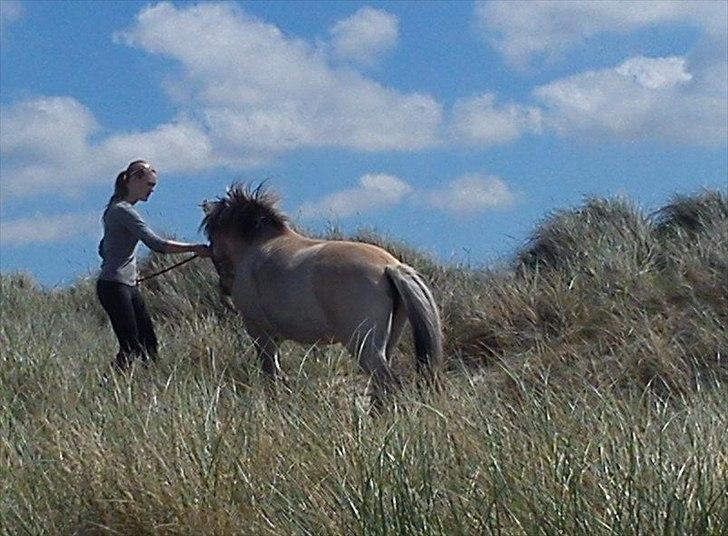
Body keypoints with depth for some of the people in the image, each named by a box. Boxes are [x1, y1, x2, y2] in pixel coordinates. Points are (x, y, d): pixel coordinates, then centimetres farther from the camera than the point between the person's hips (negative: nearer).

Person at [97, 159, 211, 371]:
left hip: (128, 286, 10)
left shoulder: (118, 209, 17)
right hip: (115, 288, -10)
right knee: (131, 347, -13)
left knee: (148, 342, 6)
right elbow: (156, 244, -23)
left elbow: (103, 248, 25)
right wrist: (195, 249, -23)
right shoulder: (124, 211, -15)